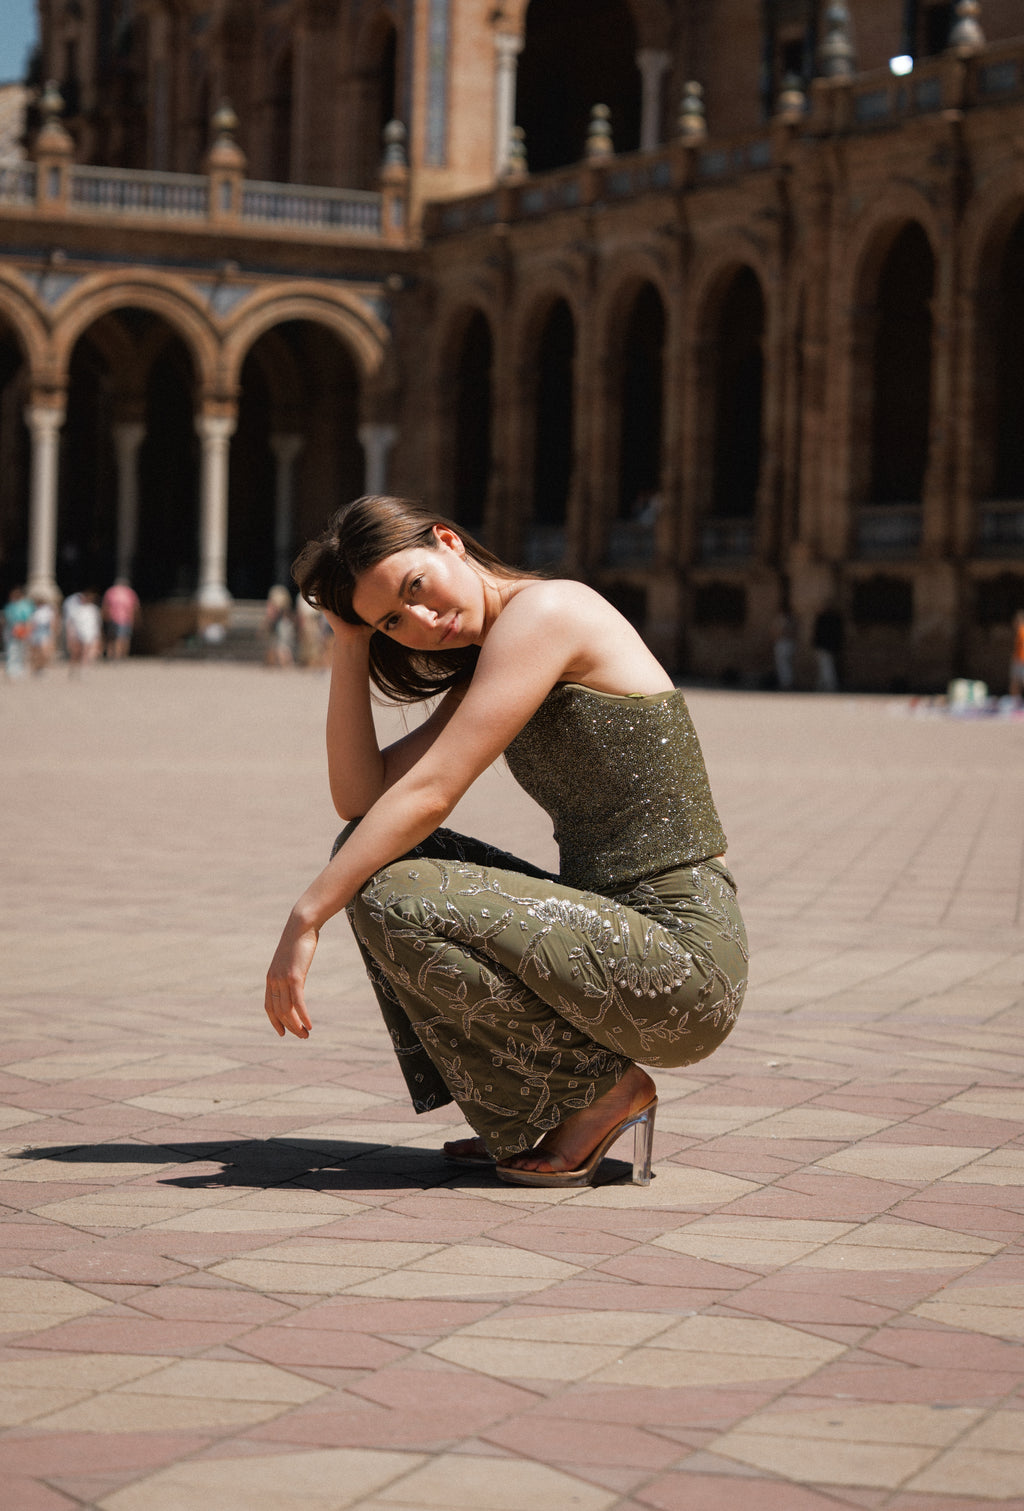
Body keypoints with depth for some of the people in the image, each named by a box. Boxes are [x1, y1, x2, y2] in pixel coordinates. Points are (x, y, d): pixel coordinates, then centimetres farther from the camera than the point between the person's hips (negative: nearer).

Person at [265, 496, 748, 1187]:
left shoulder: (545, 610, -12)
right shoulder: (484, 670, 16)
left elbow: (428, 793, -17)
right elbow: (360, 798, 8)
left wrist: (306, 917, -16)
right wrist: (351, 642, 4)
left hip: (682, 959, -10)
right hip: (614, 933, 10)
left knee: (391, 896, -20)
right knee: (370, 853, 8)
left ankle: (605, 1089, -3)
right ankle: (522, 1119, 9)